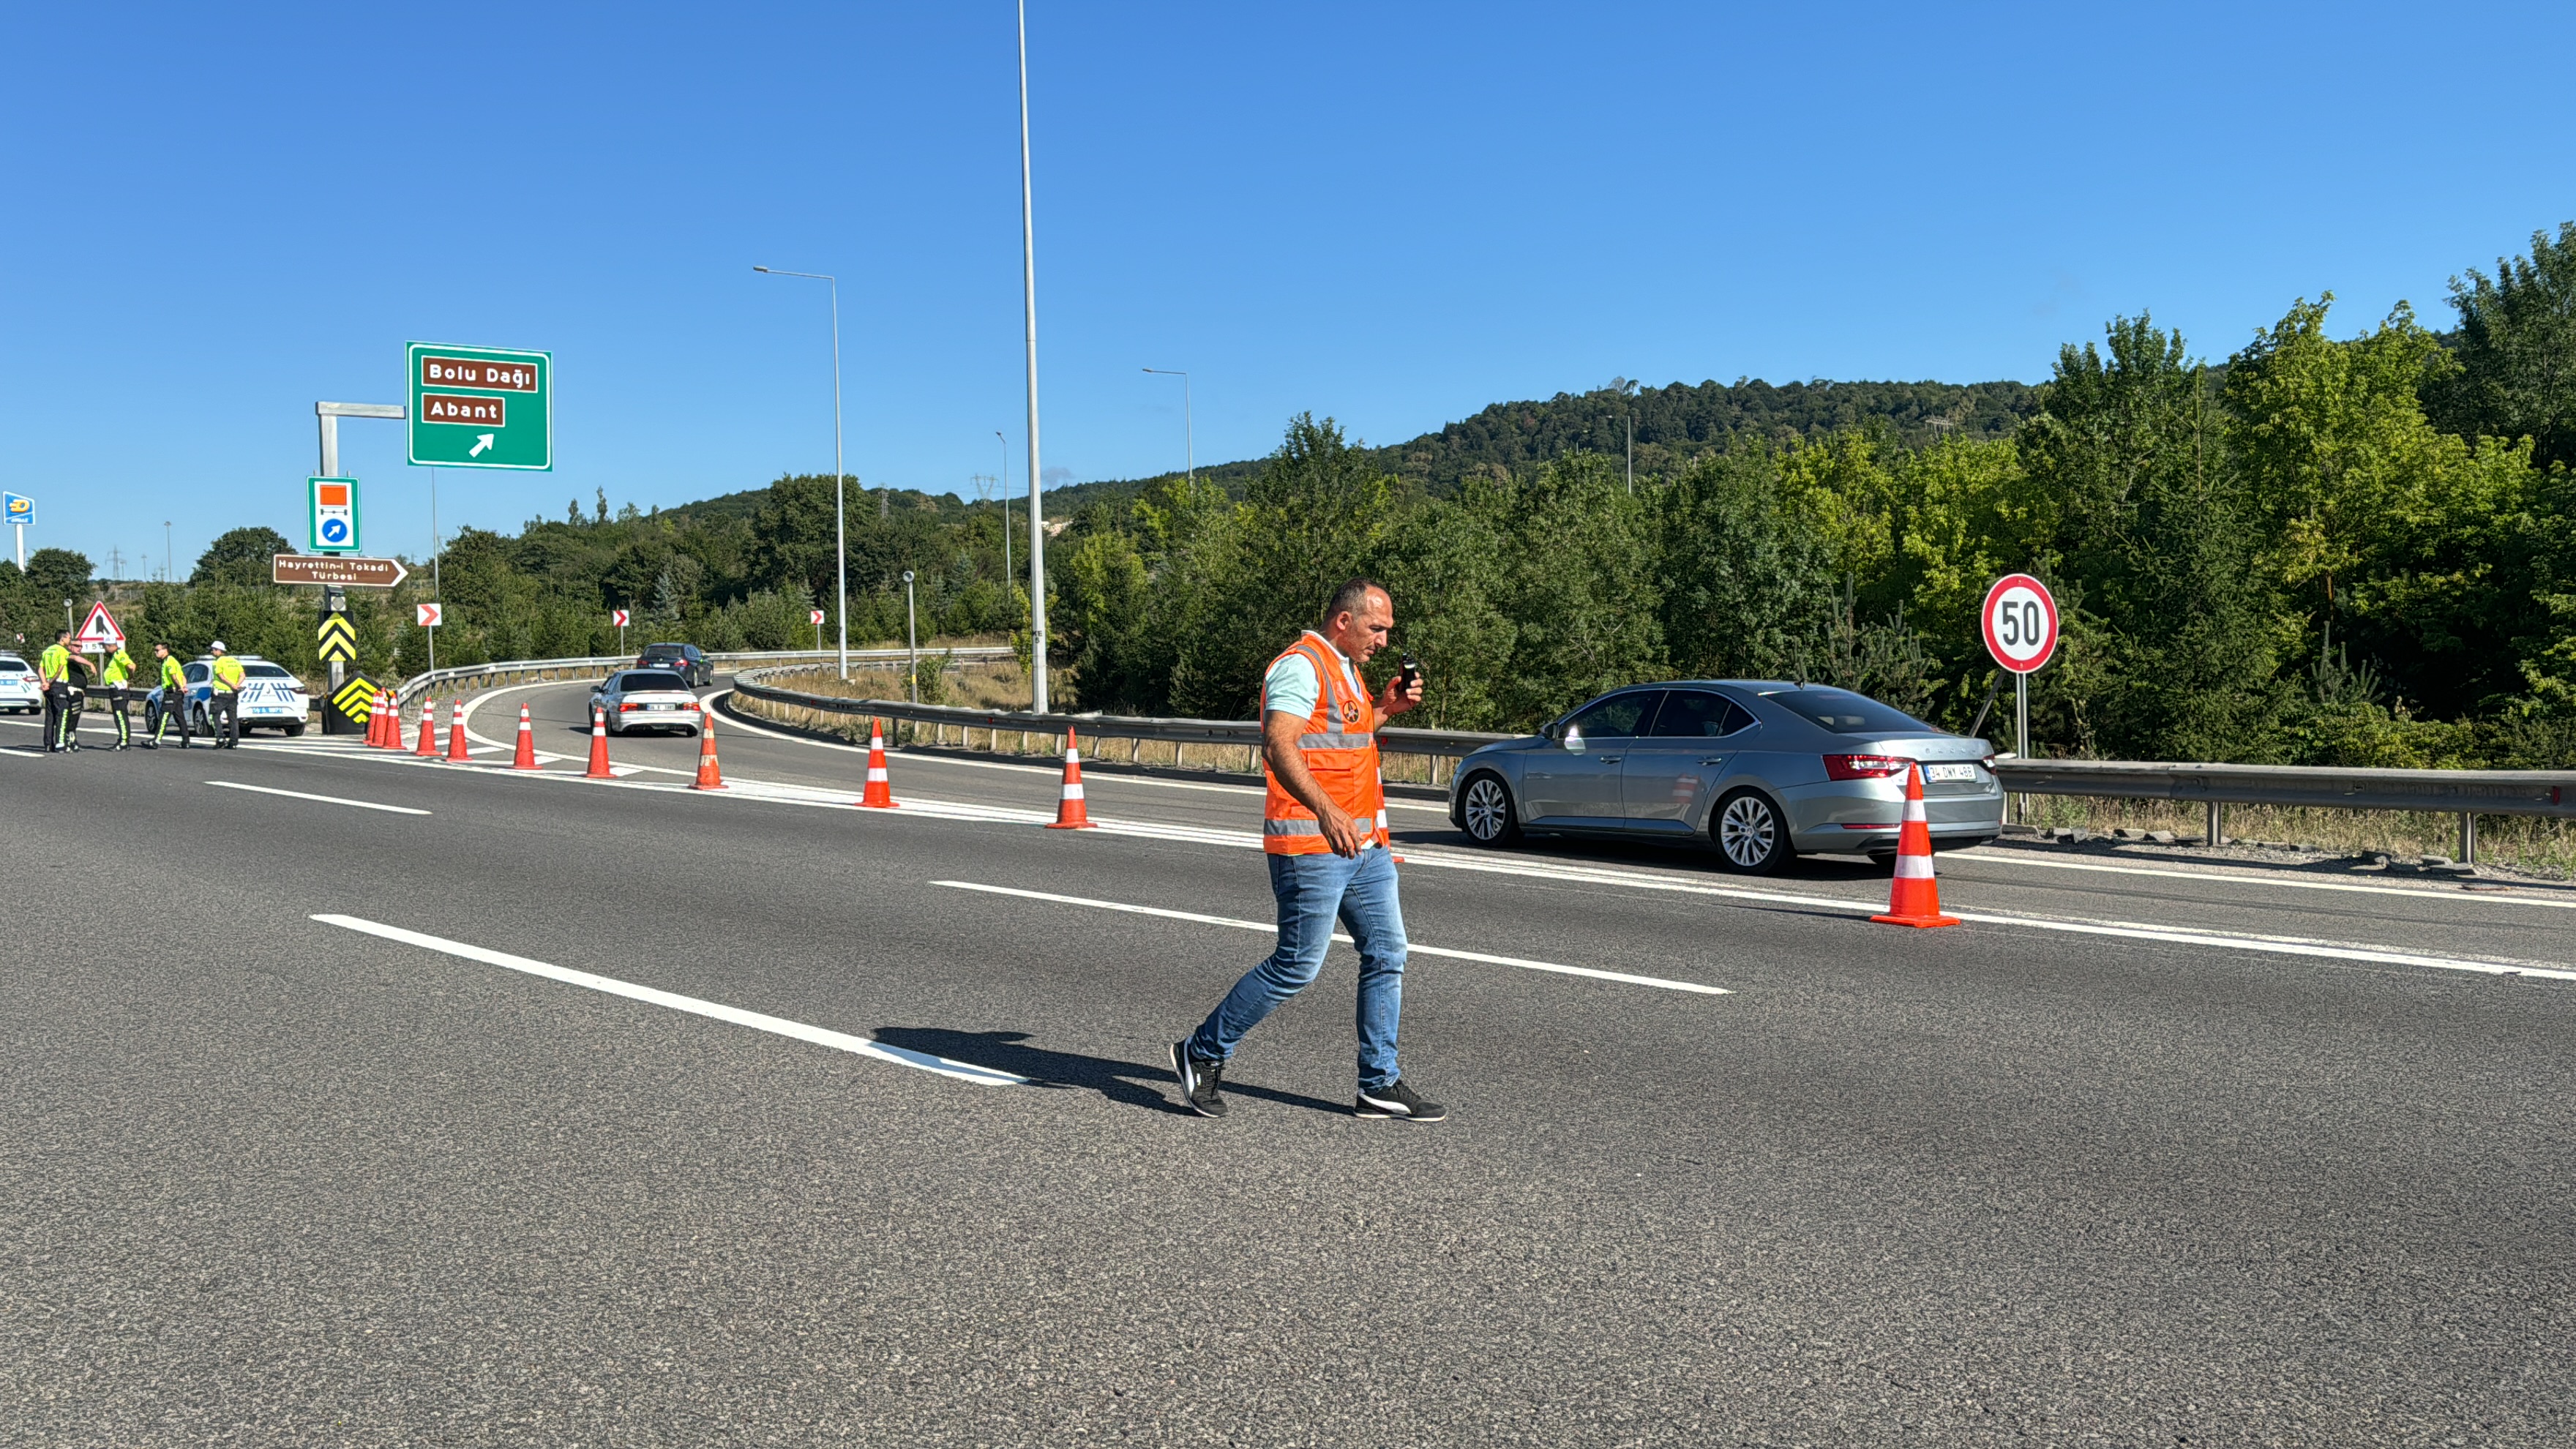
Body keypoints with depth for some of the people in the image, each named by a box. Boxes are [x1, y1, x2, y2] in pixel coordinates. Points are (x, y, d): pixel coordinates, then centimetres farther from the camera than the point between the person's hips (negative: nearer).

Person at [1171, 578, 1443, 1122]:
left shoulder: (1344, 669, 20)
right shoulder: (1301, 666, -11)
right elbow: (1279, 745, -24)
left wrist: (1383, 707, 18)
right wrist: (1325, 810, -37)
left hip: (1364, 844, 10)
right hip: (1310, 846, -10)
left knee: (1387, 953, 7)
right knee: (1298, 966, -6)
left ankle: (1380, 1086, 14)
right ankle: (1203, 1053, 9)